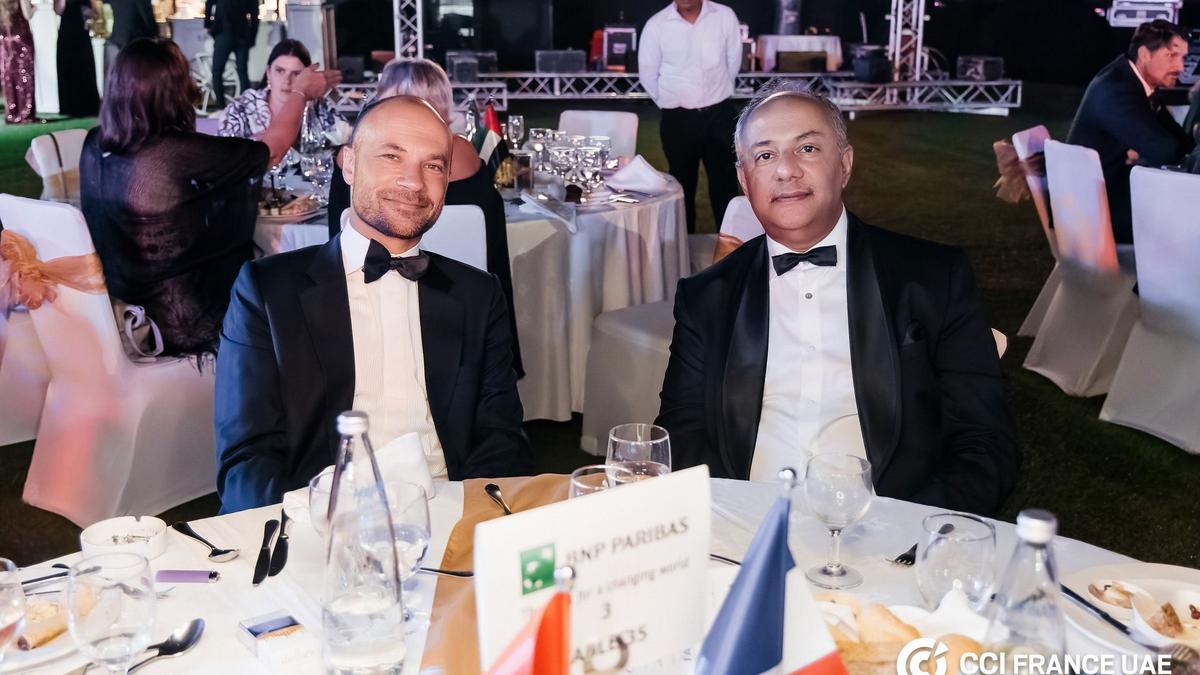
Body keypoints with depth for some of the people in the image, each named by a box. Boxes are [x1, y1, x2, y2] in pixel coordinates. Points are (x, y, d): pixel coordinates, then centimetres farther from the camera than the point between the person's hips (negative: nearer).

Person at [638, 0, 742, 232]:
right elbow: (647, 74, 3)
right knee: (682, 186, 12)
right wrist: (669, 102, 11)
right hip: (678, 120, 0)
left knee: (725, 183, 5)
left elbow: (734, 61, 8)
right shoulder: (656, 25, -6)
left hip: (720, 115, 0)